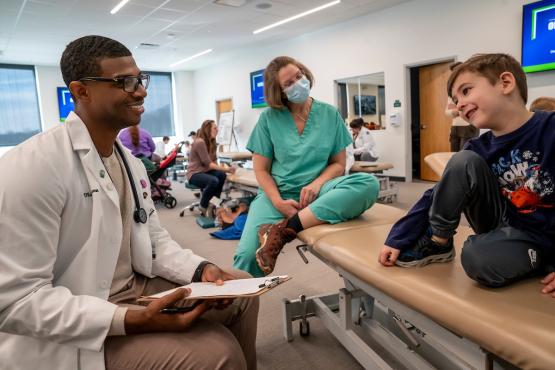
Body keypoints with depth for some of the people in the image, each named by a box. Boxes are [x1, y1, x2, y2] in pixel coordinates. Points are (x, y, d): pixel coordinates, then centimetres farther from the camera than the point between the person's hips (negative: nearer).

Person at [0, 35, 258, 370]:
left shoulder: (130, 162, 7)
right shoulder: (31, 168, -21)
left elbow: (155, 239, 8)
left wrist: (202, 269, -11)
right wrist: (133, 320, -31)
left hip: (137, 286, 9)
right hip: (76, 332, -8)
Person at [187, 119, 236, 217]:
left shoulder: (211, 142, 8)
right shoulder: (199, 142, -19)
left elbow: (214, 161, 3)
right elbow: (208, 164, -22)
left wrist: (225, 169, -15)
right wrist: (226, 169, -25)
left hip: (205, 171, 8)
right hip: (194, 174, -8)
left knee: (222, 175, -22)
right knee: (213, 181, -34)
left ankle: (213, 203, -10)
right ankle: (203, 207, -10)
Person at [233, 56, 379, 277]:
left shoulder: (329, 114, 7)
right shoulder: (269, 118, 4)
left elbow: (338, 164, 7)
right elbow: (261, 170, 3)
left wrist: (316, 184, -15)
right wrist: (278, 201, -16)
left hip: (315, 192, 2)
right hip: (276, 193, -2)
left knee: (368, 184, -32)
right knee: (247, 255, -32)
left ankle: (283, 230, -30)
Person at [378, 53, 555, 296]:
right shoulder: (479, 149, -3)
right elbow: (437, 196, -3)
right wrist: (397, 239, -10)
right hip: (505, 225, 5)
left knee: (480, 259, -37)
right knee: (464, 161, -18)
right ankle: (437, 242, -6)